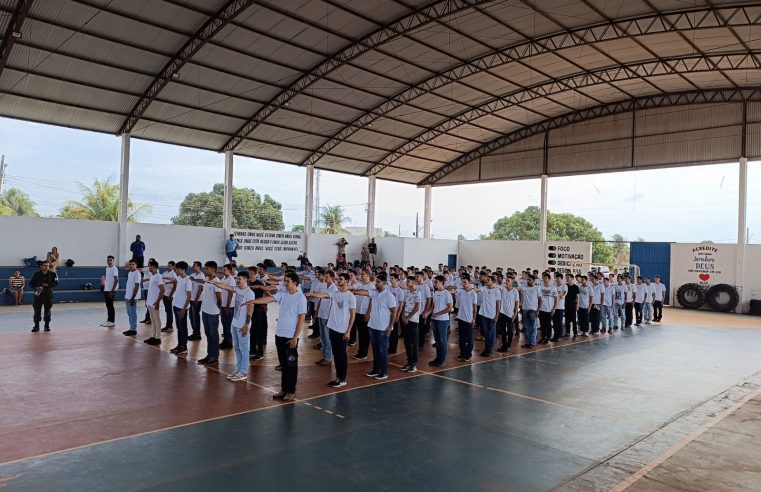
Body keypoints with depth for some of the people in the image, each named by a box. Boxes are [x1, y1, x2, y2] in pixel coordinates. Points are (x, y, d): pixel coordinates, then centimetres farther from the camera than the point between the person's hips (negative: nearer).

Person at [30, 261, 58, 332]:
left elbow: (56, 284, -4)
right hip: (38, 294, 0)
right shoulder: (36, 274, 0)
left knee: (47, 310, 5)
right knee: (37, 310, -1)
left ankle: (47, 325, 15)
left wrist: (48, 285, -20)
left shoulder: (52, 274, -2)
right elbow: (31, 283, 4)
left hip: (48, 294, 0)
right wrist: (36, 288, -15)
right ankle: (36, 326, 7)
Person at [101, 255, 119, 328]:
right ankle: (108, 320, 20)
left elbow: (116, 280, -18)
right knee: (107, 305, 12)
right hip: (106, 289, 8)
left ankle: (112, 322, 1)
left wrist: (112, 291, -20)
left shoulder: (114, 269, -13)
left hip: (111, 290, -8)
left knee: (110, 305, -5)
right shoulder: (107, 268, 12)